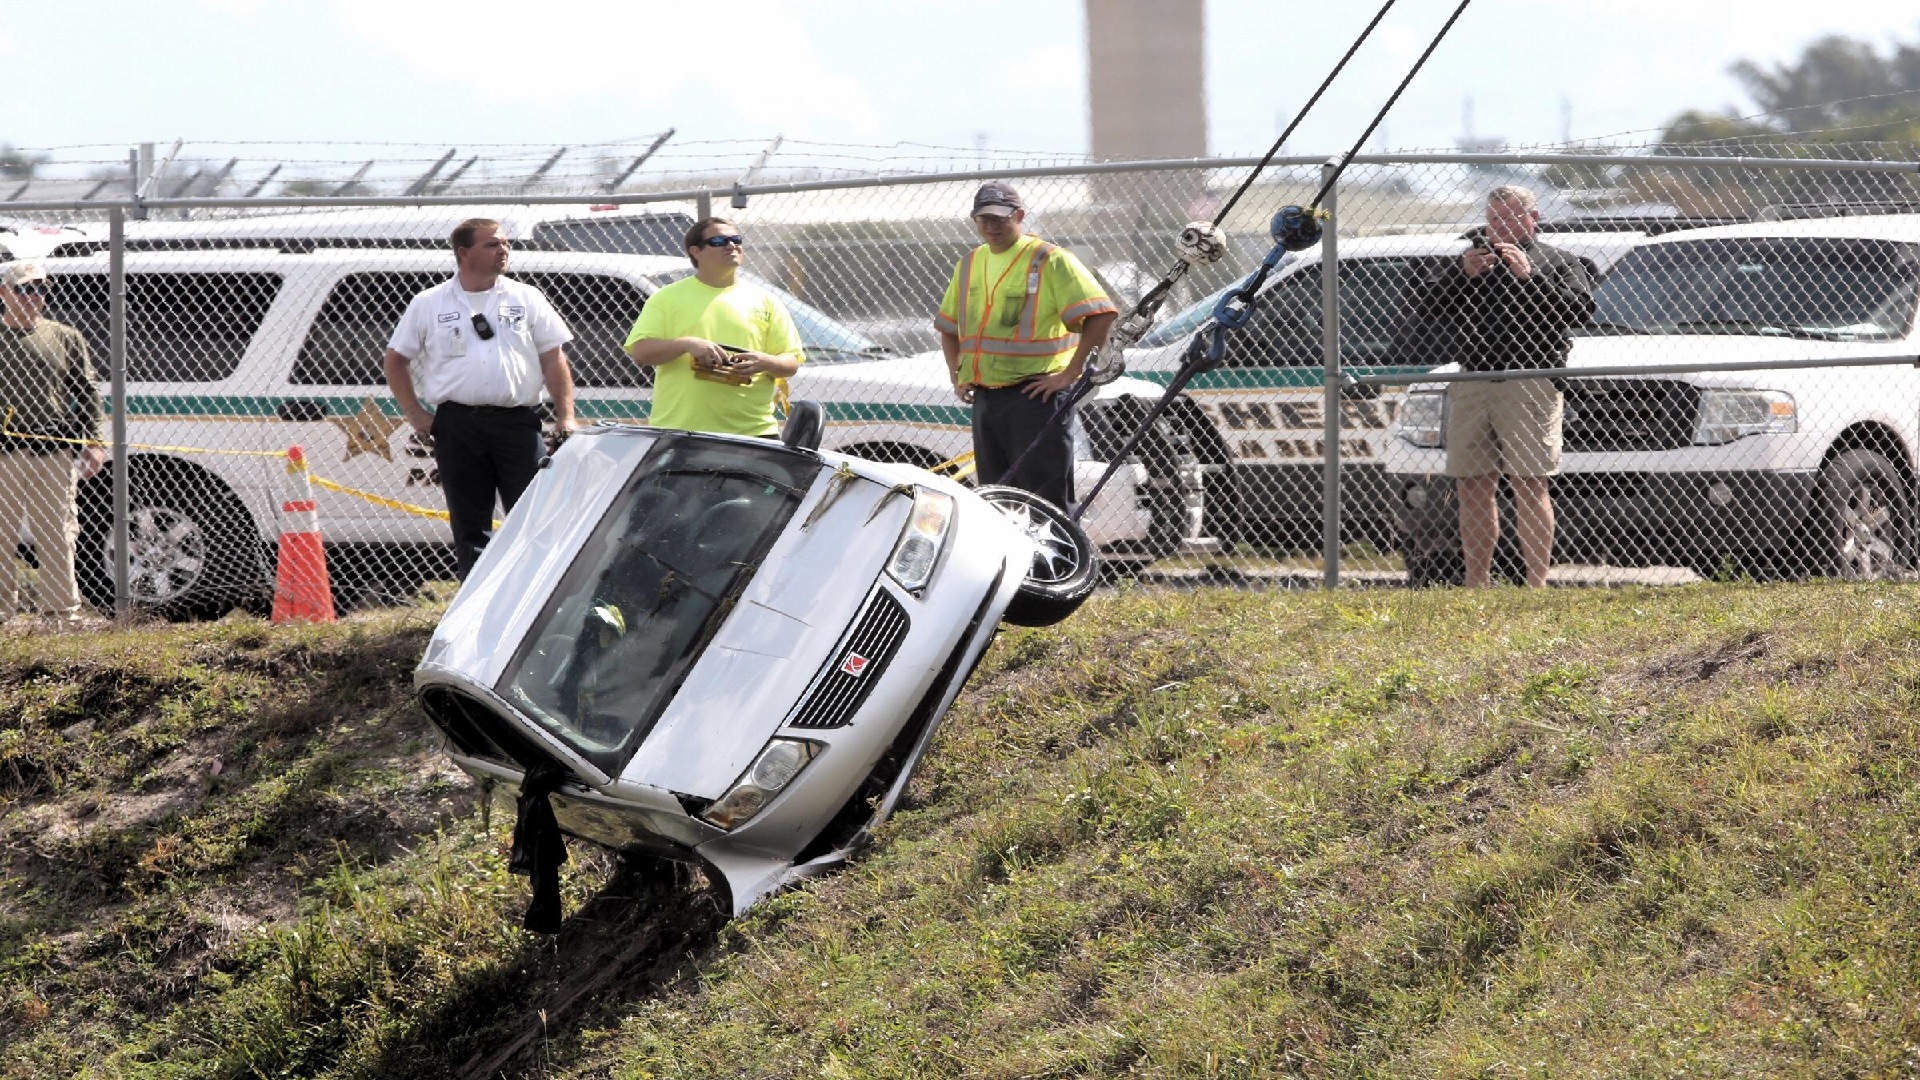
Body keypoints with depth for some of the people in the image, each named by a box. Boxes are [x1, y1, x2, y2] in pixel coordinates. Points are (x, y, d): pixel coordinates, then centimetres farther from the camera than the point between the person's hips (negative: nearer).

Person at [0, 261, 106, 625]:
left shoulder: (65, 338, 12)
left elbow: (86, 393, 14)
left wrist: (93, 442, 4)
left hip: (54, 455, 2)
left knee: (57, 536, 2)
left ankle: (62, 609, 7)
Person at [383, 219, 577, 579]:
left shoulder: (526, 299, 10)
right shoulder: (428, 305, 8)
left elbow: (554, 359, 9)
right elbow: (396, 359, 14)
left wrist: (565, 416, 1)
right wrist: (415, 415, 5)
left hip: (518, 423, 0)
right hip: (457, 425, 0)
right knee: (469, 526, 4)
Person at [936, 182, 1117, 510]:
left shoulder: (1050, 261, -6)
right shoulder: (970, 264, 15)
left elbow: (1101, 315, -15)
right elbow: (948, 326, 30)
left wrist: (1070, 375, -17)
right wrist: (958, 378, 17)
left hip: (1036, 398, -7)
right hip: (984, 400, 7)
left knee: (1044, 502, -11)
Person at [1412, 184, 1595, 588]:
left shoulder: (1558, 262, 14)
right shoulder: (1467, 261, 24)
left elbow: (1581, 308, -4)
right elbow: (1423, 305, 13)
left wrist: (1529, 276, -10)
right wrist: (1461, 275, -3)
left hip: (1529, 384, -4)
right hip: (1470, 385, 4)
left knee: (1529, 485, -10)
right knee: (1471, 487, 3)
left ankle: (1537, 582, -9)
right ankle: (1476, 582, 9)